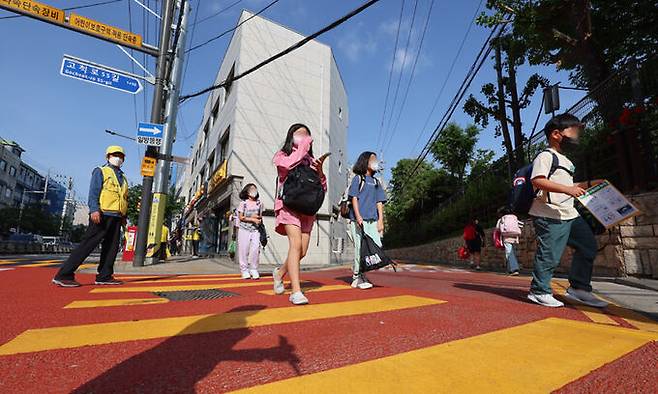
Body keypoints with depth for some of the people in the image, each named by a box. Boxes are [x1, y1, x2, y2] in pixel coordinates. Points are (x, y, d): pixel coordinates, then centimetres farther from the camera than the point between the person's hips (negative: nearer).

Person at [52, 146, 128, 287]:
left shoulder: (123, 178, 24)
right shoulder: (100, 171, 6)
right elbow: (93, 192, -5)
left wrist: (124, 216, 16)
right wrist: (94, 210, -18)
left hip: (117, 217, 7)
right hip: (102, 214, -7)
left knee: (112, 247, 4)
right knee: (88, 244, -9)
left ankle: (104, 276, 9)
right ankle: (64, 275, -4)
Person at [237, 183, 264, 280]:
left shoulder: (259, 203, 11)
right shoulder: (243, 203, 4)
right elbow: (241, 217, -2)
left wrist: (257, 217, -8)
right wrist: (253, 219, -10)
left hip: (255, 229, 2)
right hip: (244, 229, -2)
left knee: (255, 249, -10)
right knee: (244, 250, -2)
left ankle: (254, 270, 0)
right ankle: (244, 270, 7)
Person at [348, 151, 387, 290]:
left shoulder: (376, 182, 22)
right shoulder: (358, 178, 7)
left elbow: (379, 202, 16)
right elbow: (354, 198, -2)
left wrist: (380, 220, 5)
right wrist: (358, 216, -13)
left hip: (373, 220, 5)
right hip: (359, 219, -5)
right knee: (360, 247, -7)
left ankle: (357, 274, 10)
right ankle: (359, 277, 4)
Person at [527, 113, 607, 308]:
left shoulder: (566, 161, 25)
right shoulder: (546, 156, -7)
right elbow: (537, 181, -23)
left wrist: (589, 184, 26)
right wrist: (567, 189, -28)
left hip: (570, 214, 10)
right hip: (550, 216, -10)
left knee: (588, 246, 14)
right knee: (549, 255, -7)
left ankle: (579, 288, 23)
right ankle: (539, 291, 6)